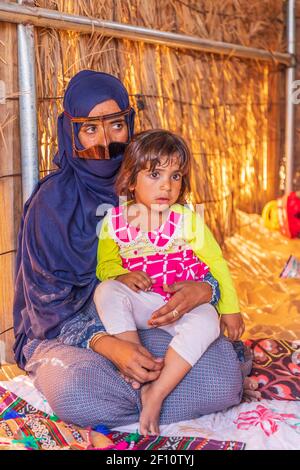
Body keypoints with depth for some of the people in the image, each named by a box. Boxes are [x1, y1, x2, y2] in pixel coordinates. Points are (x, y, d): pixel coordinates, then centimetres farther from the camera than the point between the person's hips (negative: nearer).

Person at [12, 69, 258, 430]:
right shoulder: (52, 202, -9)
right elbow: (50, 305, -11)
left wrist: (204, 290, -22)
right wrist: (107, 346, -29)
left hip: (142, 326, 3)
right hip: (67, 334, -2)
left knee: (224, 368, -23)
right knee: (74, 387, -37)